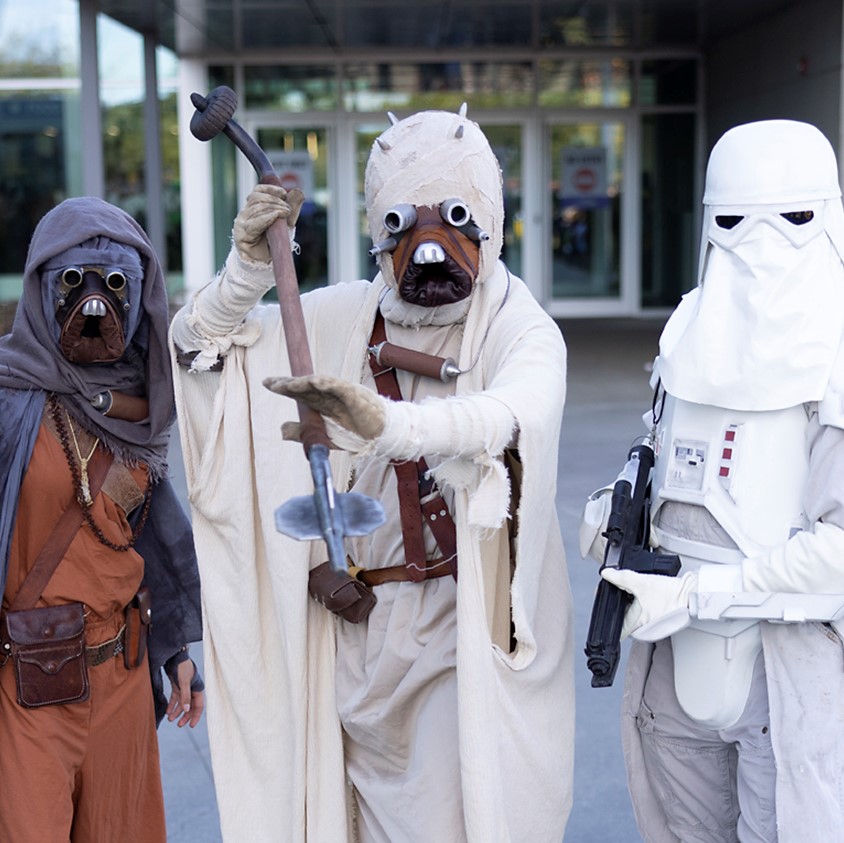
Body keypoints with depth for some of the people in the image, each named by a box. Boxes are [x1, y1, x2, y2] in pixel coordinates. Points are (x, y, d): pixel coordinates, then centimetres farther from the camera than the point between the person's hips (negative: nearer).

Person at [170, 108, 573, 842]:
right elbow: (196, 347, 6)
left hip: (465, 623, -4)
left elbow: (510, 416, -34)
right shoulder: (343, 318, 3)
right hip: (357, 623, 4)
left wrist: (386, 421, -52)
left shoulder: (522, 331, -11)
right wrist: (249, 269, -13)